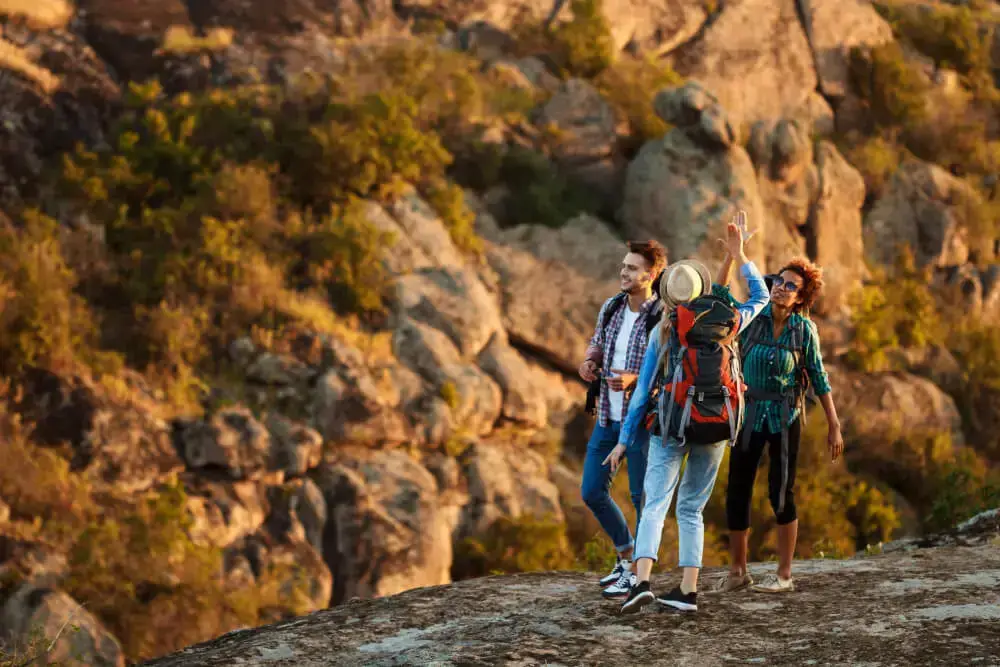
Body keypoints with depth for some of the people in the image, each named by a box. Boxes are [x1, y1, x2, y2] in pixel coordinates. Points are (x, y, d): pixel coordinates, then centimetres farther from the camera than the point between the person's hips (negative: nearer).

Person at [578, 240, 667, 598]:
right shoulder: (611, 307, 4)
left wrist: (636, 379, -29)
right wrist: (589, 362, -2)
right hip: (608, 417, 7)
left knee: (642, 496, 1)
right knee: (592, 492, 9)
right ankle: (626, 556, 28)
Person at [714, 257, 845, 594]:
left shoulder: (804, 328, -5)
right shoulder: (752, 317, -4)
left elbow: (819, 377, 1)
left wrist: (834, 426, 1)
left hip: (785, 417, -2)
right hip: (749, 414, 2)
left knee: (781, 493, -2)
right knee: (737, 491, 3)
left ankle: (784, 575, 9)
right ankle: (737, 571, 18)